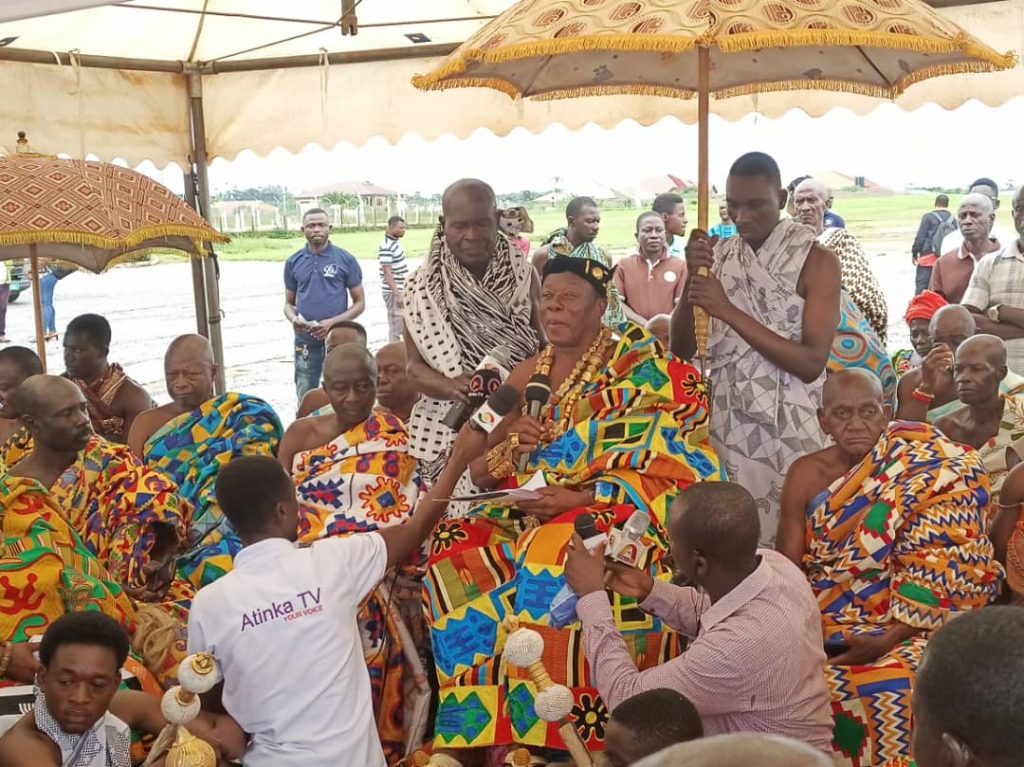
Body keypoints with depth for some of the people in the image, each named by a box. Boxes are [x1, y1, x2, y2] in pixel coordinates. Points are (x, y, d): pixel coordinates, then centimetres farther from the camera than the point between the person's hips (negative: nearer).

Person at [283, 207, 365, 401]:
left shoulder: (346, 260, -2)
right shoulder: (293, 262, 6)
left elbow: (359, 302, 0)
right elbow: (289, 302, 13)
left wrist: (333, 322, -15)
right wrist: (293, 319, -11)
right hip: (305, 343, 3)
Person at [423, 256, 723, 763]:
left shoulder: (640, 366, -3)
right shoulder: (526, 377, 13)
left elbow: (665, 467, -11)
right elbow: (479, 473, 16)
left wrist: (581, 499, -22)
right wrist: (509, 449, -7)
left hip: (613, 513, -5)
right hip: (522, 519, 5)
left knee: (554, 564, -34)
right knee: (456, 558, -19)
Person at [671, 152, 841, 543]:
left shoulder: (816, 261, -6)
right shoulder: (719, 256, 6)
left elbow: (812, 363, -15)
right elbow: (682, 349, 4)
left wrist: (728, 310, -20)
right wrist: (691, 278, -13)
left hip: (789, 428, -3)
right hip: (727, 423, 4)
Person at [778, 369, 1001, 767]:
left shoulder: (930, 473, -7)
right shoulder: (806, 474, 2)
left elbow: (944, 570, -12)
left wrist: (889, 639, -21)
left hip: (902, 627, -3)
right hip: (818, 627, 3)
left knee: (894, 688, -31)